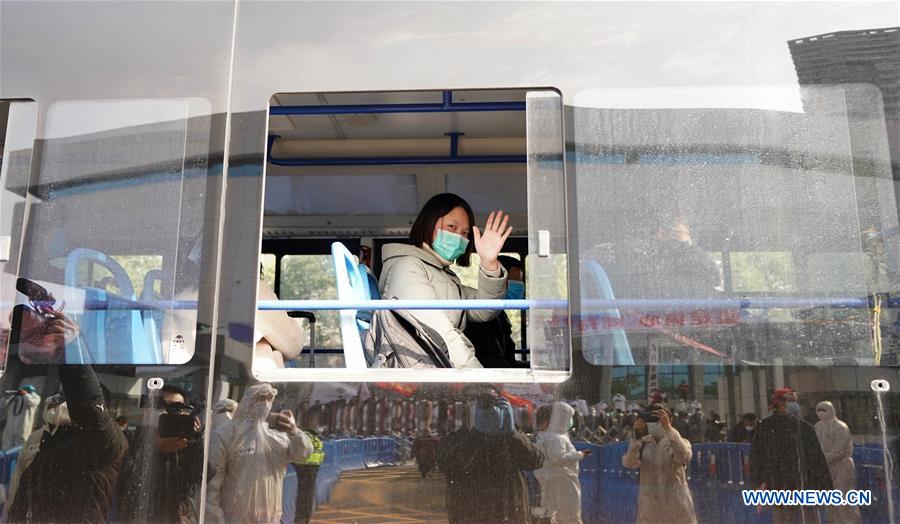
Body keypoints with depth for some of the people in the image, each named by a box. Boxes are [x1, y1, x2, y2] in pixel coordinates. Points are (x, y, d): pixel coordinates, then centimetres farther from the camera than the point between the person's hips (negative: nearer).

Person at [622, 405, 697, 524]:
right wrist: (636, 438, -26)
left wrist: (668, 428, -33)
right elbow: (629, 463, -14)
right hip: (649, 504, 2)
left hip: (676, 504, -1)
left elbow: (684, 456, -25)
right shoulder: (642, 443, 4)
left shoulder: (679, 442, -1)